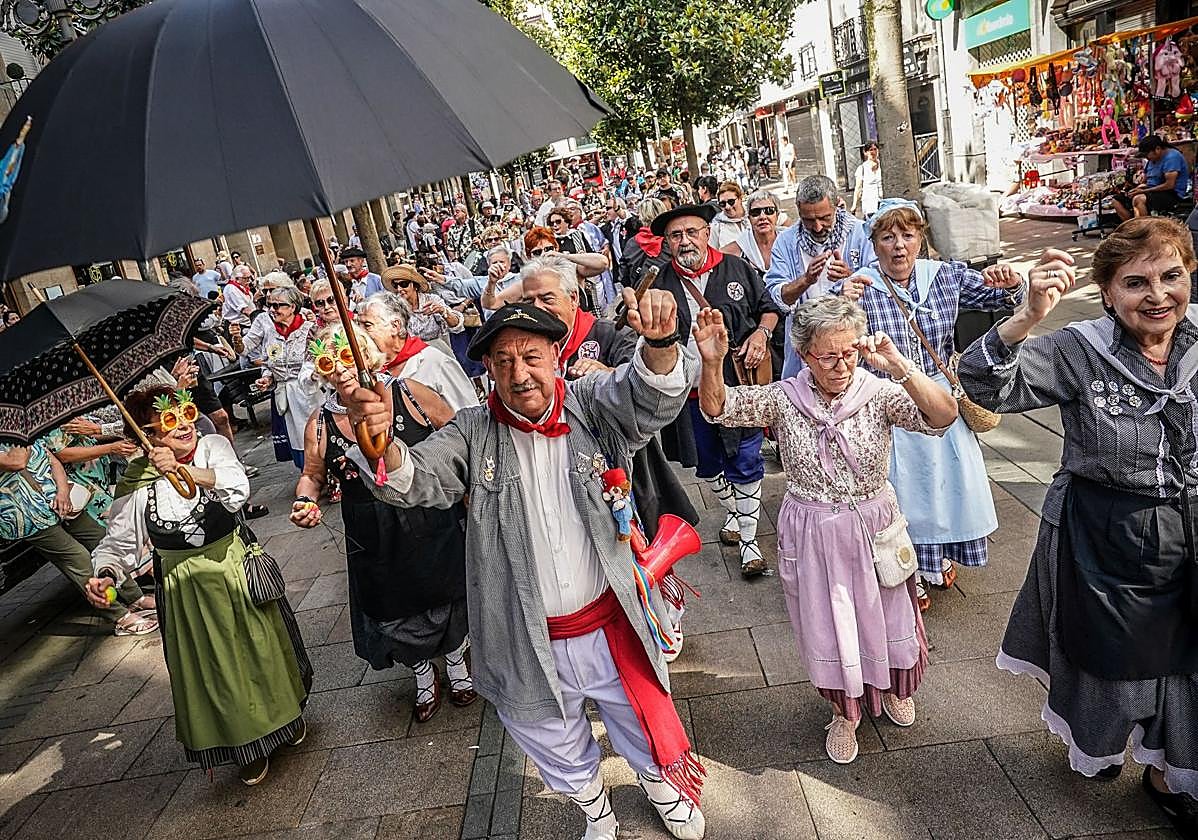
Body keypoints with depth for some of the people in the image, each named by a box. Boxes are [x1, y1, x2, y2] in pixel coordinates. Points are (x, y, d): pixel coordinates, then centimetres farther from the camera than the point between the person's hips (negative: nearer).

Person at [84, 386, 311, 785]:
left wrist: (182, 469, -41)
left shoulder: (213, 446, -12)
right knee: (211, 668, 12)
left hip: (237, 572, 0)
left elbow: (237, 487, -29)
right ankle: (248, 746, 35)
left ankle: (285, 714, 45)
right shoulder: (137, 485, -11)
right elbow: (119, 542, -8)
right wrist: (105, 575, -28)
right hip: (187, 592, 0)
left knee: (260, 650, 16)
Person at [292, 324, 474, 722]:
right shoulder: (320, 423, -8)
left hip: (432, 525, -1)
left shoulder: (410, 394, -14)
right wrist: (305, 501, -12)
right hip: (374, 538, 2)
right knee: (393, 607, 17)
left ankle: (457, 666, 49)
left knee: (447, 594, 17)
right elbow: (312, 474, 8)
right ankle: (424, 677, 48)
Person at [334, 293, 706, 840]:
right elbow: (415, 479, -20)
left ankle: (661, 787, 60)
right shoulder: (475, 436, -10)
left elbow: (652, 394, -27)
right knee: (559, 752, 26)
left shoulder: (592, 407, -11)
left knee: (645, 725, 24)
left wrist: (659, 345, -51)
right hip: (529, 645, 1)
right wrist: (381, 443, -43)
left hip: (610, 627, 0)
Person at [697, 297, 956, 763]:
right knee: (826, 626, 17)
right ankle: (844, 710, 46)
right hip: (811, 535, 0)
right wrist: (712, 362, -37)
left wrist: (899, 367, -39)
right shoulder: (784, 399, -12)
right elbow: (718, 408, -17)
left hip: (873, 527, 0)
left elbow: (943, 416, -26)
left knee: (886, 615, 23)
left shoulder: (878, 393, -15)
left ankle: (892, 686, 57)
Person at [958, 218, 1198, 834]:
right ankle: (1092, 744, 53)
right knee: (1101, 651, 20)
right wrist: (1029, 316, -42)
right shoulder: (1078, 352, -19)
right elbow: (982, 386, -29)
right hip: (1100, 544, -3)